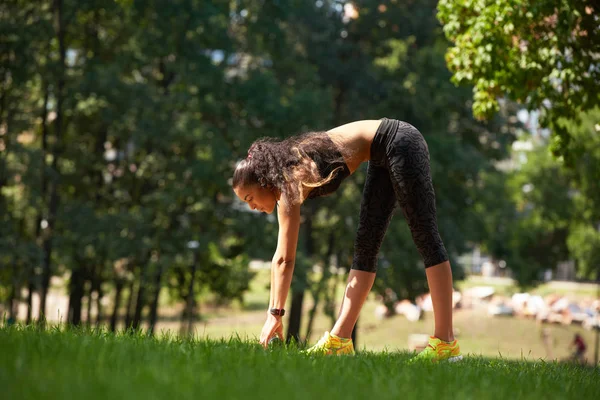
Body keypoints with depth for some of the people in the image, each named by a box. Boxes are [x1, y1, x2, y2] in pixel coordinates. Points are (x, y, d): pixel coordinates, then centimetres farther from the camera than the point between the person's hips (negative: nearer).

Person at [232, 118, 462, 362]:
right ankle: (339, 339, 5)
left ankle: (446, 342, -10)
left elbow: (283, 259, -19)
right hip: (385, 158, 9)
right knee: (365, 247, 5)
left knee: (426, 239, -9)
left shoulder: (291, 180, -18)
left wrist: (275, 314, -18)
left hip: (400, 142, -9)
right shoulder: (286, 183, 6)